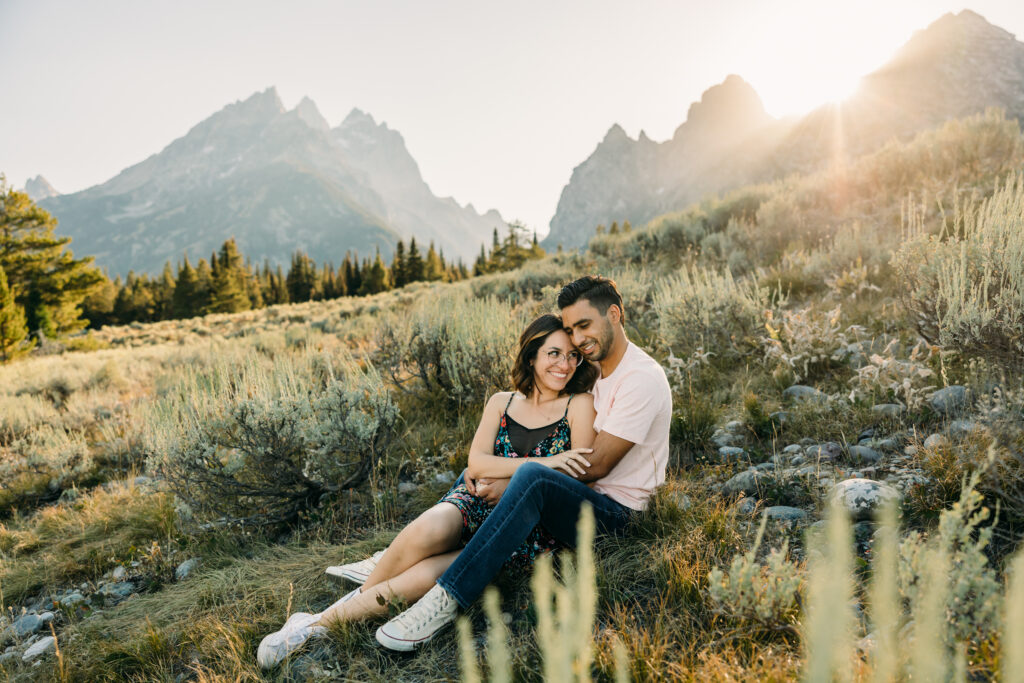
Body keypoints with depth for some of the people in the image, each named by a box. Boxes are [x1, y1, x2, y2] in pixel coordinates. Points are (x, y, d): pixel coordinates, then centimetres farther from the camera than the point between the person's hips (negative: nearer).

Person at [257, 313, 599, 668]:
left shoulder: (579, 405, 4)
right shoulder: (502, 402, 13)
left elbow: (577, 479, -4)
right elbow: (477, 463, 1)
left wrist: (506, 484, -8)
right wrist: (544, 463, -13)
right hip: (475, 503, 3)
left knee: (423, 577, -26)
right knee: (428, 531, -35)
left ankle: (319, 624, -9)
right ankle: (385, 567, -5)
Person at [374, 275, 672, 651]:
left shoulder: (643, 378, -16)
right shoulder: (597, 370, 12)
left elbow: (595, 466, -22)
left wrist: (500, 468, -20)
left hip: (611, 510, -9)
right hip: (579, 496, 9)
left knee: (532, 476, -36)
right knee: (481, 464, 10)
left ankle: (447, 599, -32)